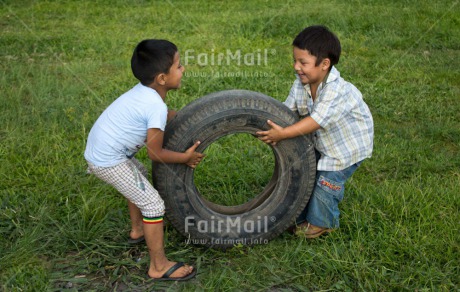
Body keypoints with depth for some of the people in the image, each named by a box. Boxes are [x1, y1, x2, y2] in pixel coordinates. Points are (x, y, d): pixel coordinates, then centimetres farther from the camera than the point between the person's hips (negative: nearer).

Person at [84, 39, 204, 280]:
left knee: (139, 175, 33)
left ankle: (137, 230, 50)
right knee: (153, 205, -5)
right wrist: (186, 157, -4)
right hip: (108, 161, -10)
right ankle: (159, 267, 6)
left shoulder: (144, 90, 3)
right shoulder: (156, 107, -23)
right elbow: (155, 153, -16)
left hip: (97, 150, 10)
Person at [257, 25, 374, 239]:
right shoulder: (301, 84, -12)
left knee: (327, 180, -6)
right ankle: (301, 216, 30)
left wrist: (283, 134, -43)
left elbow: (316, 121, -40)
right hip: (321, 141, 7)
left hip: (349, 143, -7)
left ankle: (321, 222, 19)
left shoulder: (337, 91, -36)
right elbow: (287, 110, -10)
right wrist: (273, 130, -28)